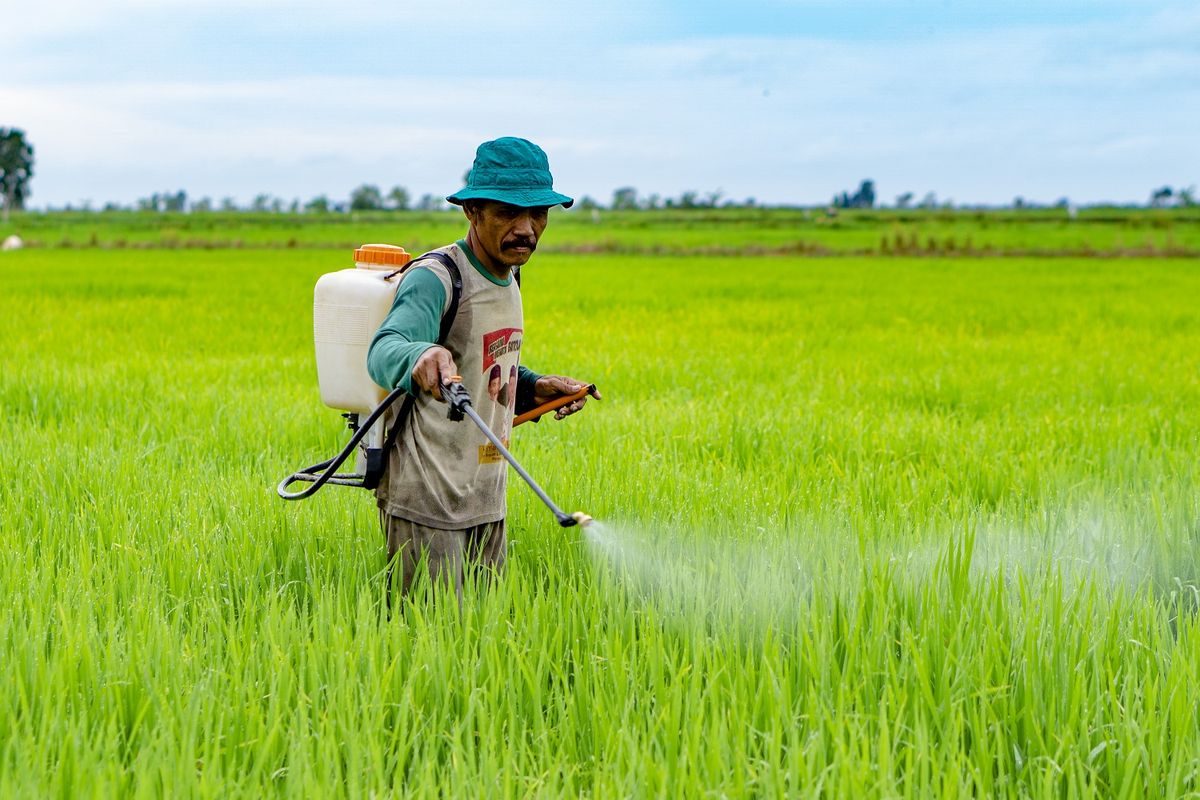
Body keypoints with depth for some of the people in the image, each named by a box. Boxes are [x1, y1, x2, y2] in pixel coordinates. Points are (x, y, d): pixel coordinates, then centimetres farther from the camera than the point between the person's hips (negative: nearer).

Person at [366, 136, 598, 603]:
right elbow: (384, 350, -34)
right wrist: (420, 355, -56)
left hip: (486, 502, 9)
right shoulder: (436, 279, -16)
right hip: (427, 503, -9)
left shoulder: (506, 277, 12)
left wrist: (533, 388, 7)